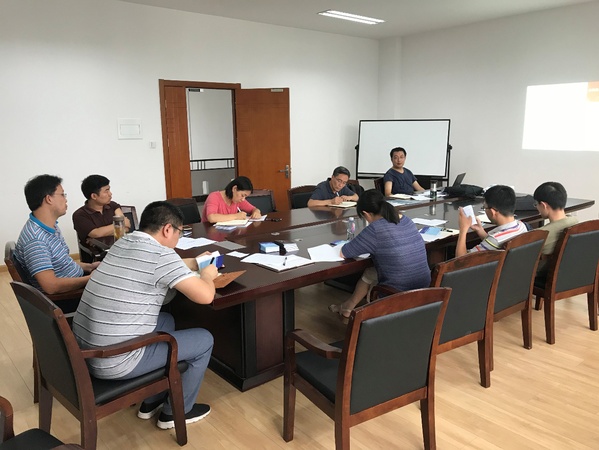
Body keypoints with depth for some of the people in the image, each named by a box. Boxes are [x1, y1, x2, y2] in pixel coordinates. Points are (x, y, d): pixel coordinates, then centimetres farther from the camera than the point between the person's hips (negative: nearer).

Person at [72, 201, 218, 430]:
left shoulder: (123, 242, 7)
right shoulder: (161, 255, -18)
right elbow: (205, 296, -17)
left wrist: (193, 263, 27)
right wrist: (207, 275, 5)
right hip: (113, 363, -9)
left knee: (166, 321, 28)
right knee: (204, 340, 6)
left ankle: (151, 401, 36)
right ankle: (175, 412, 25)